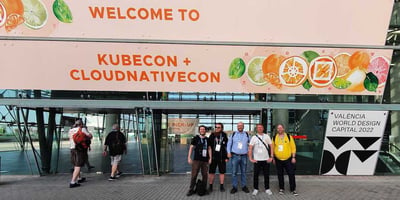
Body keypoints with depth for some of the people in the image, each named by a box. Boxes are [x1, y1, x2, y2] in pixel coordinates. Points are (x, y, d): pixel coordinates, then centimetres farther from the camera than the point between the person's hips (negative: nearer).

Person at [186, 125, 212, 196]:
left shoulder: (207, 139, 10)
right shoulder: (195, 138, 1)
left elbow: (209, 148, 15)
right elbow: (191, 148, 1)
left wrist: (210, 158, 8)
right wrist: (189, 157, -6)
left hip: (205, 160, 3)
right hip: (196, 160, -3)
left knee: (205, 175, 8)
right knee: (194, 175, -3)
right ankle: (191, 189, 5)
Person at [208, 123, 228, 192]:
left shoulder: (224, 136, 0)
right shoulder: (212, 135, 0)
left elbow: (227, 147, 3)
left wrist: (227, 157, -2)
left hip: (222, 158, 0)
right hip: (213, 157, 0)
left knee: (222, 172, 8)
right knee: (211, 172, 5)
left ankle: (221, 186, 22)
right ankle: (210, 186, 17)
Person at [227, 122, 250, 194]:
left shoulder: (246, 134, 6)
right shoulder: (233, 134, 4)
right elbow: (229, 144, 6)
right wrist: (229, 152, -3)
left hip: (244, 156, 1)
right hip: (235, 155, -1)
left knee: (243, 172, 10)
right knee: (234, 172, 0)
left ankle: (244, 186, 21)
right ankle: (234, 187, 9)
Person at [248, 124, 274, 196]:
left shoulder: (267, 136, 4)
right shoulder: (254, 137, 0)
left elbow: (271, 146, 4)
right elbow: (250, 148, -2)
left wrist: (271, 157, -3)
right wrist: (250, 158, -8)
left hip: (266, 159, 1)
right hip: (257, 160, -1)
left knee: (266, 175, 7)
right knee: (256, 175, 3)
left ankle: (267, 189, 20)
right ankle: (255, 189, 15)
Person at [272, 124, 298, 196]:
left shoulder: (289, 136, -3)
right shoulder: (274, 138, 2)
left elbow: (293, 147, -2)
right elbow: (272, 148, 7)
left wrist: (293, 157, -6)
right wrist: (273, 158, 6)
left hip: (288, 159, -1)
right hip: (278, 159, 2)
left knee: (291, 174, 0)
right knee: (280, 174, 10)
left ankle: (293, 189, 13)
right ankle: (281, 188, 23)